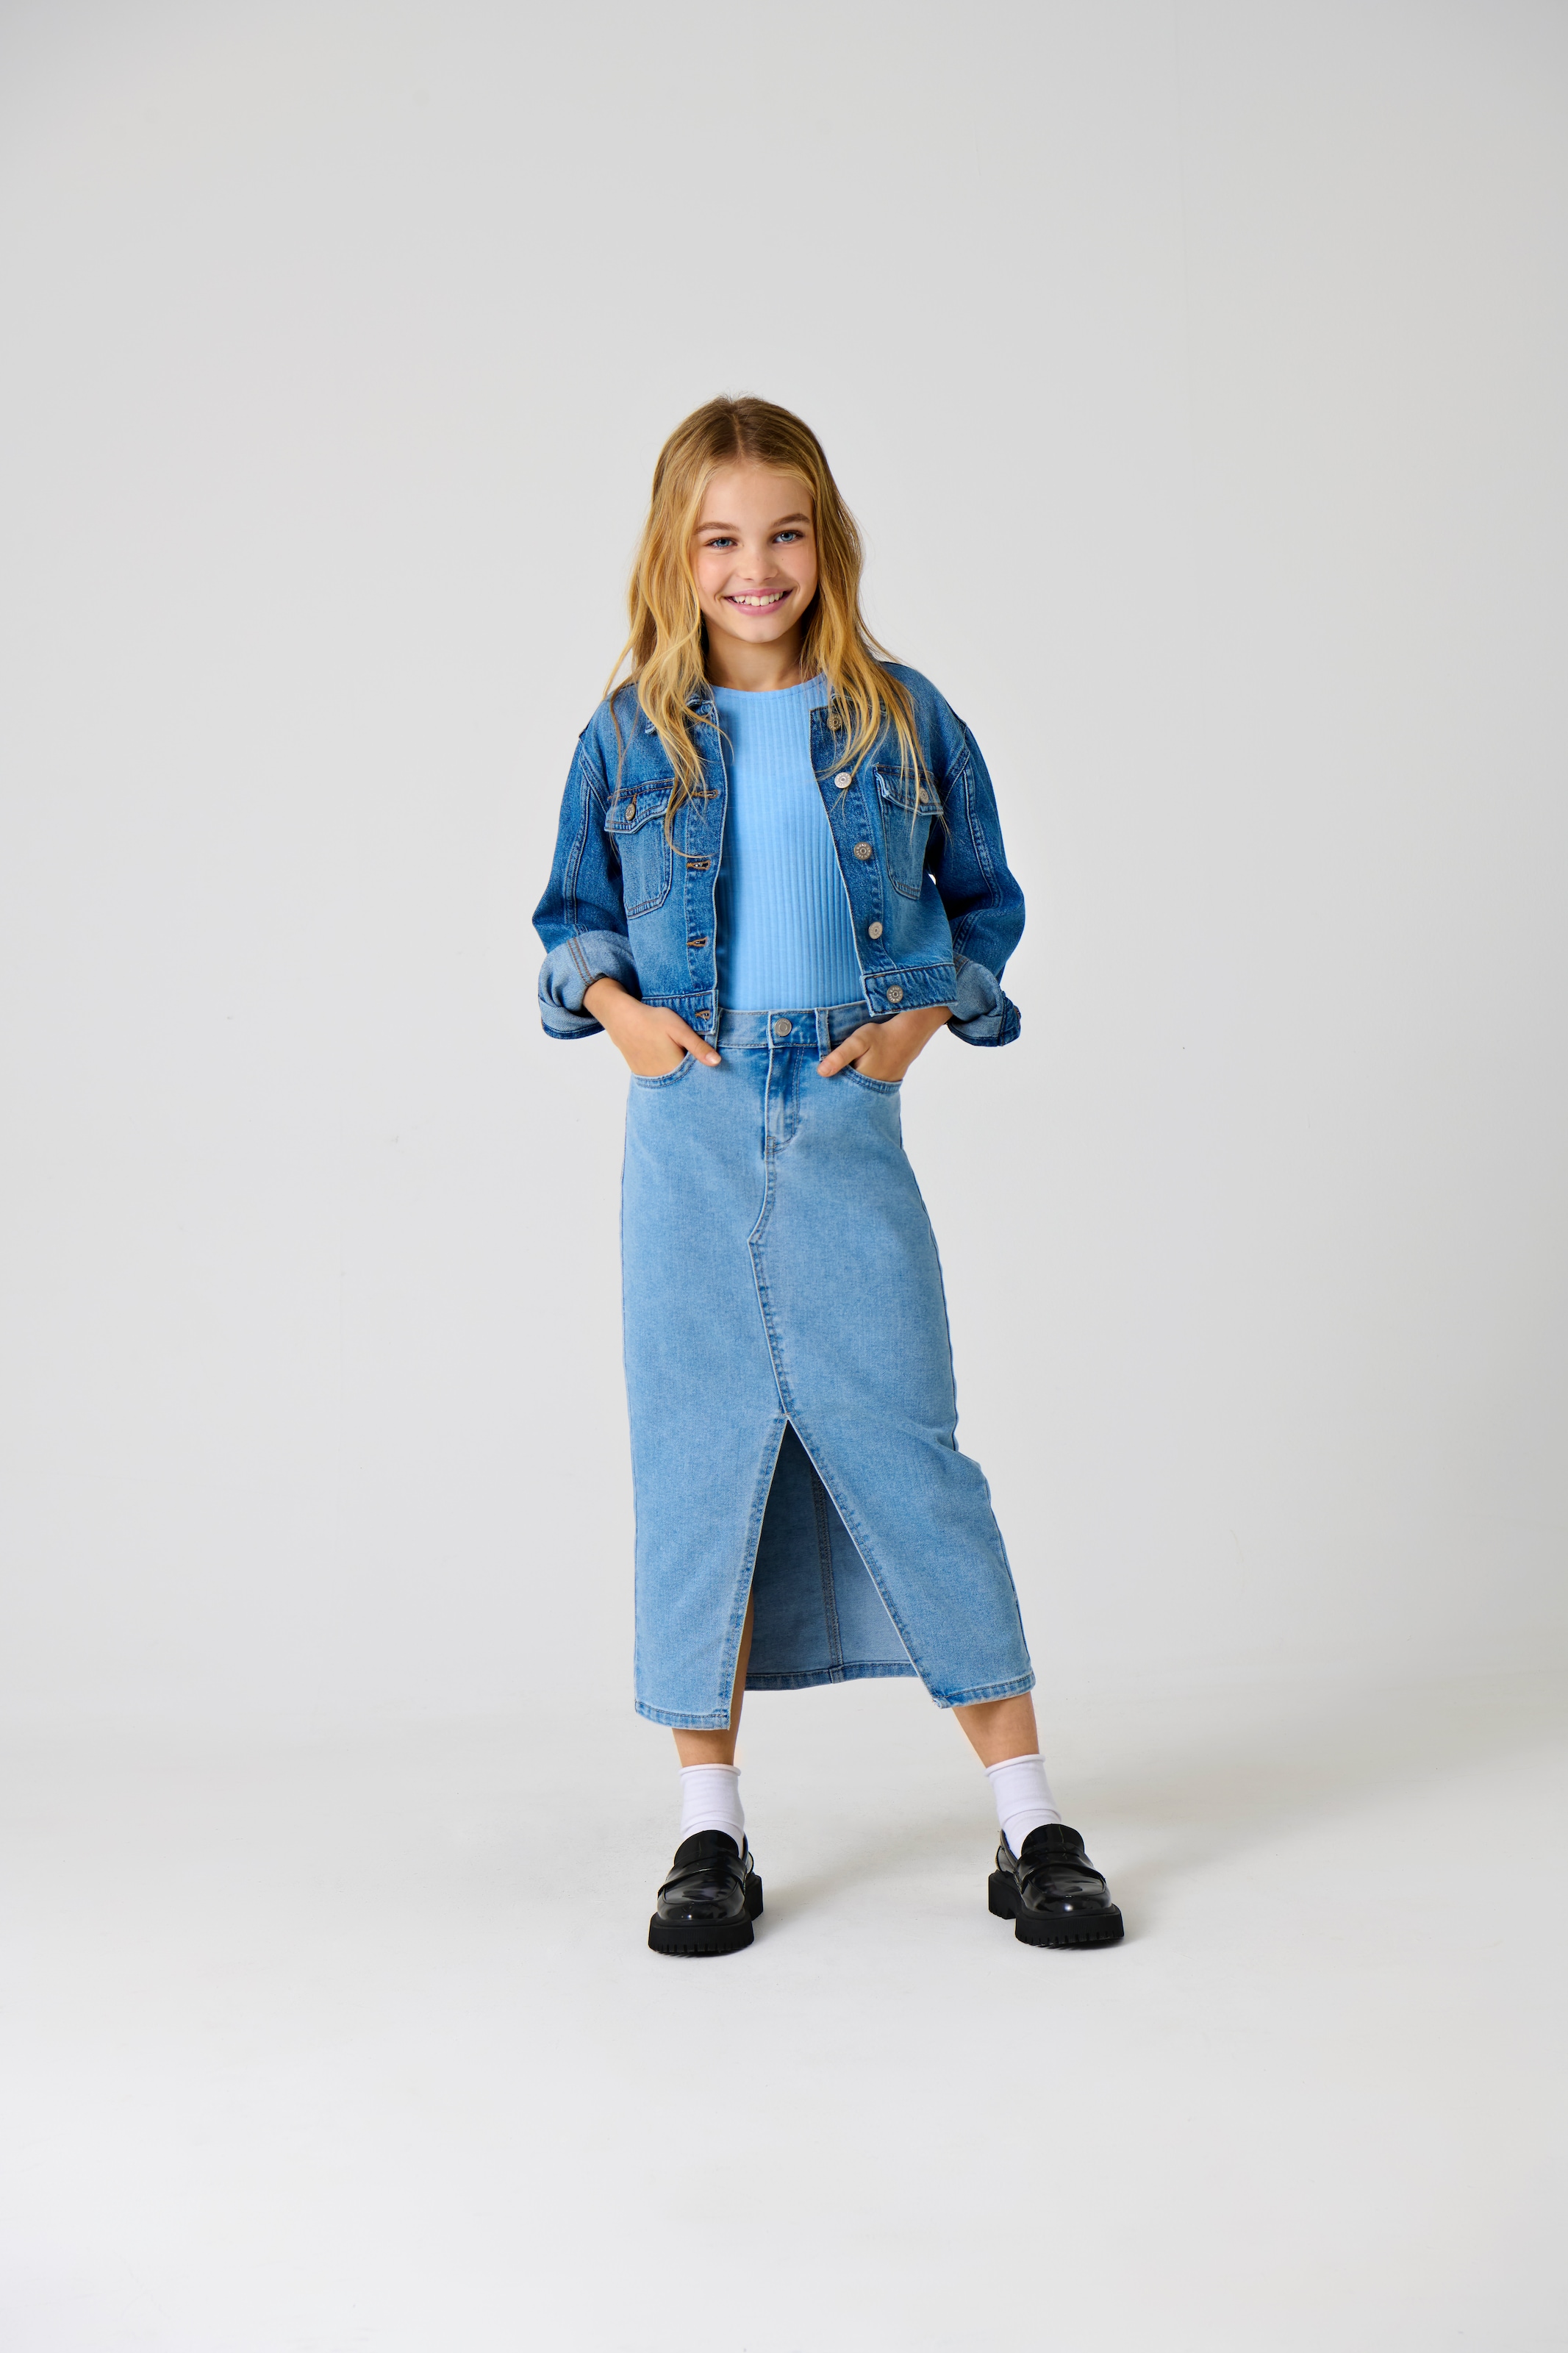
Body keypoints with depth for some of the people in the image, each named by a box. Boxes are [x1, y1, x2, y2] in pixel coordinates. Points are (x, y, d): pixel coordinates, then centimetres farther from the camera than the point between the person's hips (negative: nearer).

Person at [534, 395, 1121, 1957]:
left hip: (843, 1120, -1)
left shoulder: (901, 718, 4)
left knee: (903, 1446, -3)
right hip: (686, 1125, 1)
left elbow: (985, 899, 13)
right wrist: (615, 1006, -2)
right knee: (697, 1454, 4)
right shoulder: (630, 736, 6)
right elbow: (571, 916, 16)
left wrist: (926, 1016, -2)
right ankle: (709, 1827, 16)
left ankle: (1030, 1825, 7)